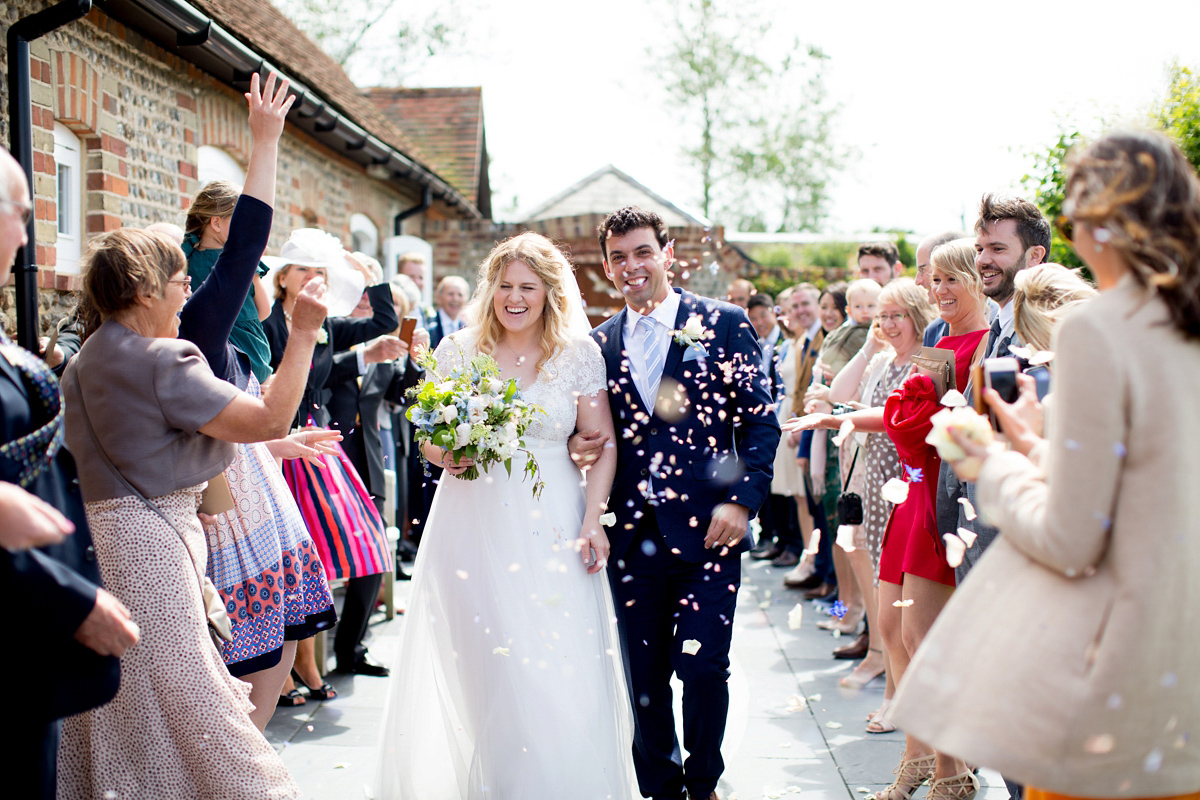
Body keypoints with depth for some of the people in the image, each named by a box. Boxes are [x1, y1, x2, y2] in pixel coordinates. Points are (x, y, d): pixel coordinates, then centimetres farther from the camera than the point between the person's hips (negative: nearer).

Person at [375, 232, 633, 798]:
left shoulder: (580, 354, 2)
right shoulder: (457, 350, 5)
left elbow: (602, 446, 2)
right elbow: (428, 437, 12)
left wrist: (592, 522, -7)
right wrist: (445, 454, -10)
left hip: (551, 525, -1)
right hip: (471, 523, 1)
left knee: (561, 673, -3)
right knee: (486, 670, 2)